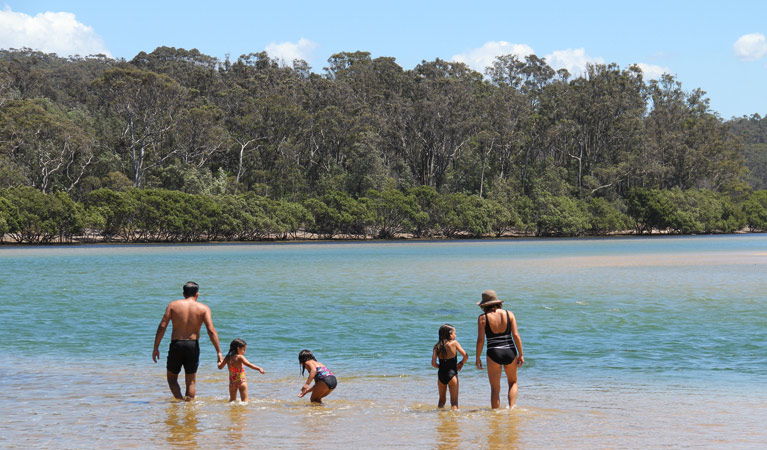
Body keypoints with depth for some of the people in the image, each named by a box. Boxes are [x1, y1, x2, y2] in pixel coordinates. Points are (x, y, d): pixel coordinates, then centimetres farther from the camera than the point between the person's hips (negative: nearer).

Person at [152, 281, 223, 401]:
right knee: (191, 382, 14)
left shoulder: (173, 305, 3)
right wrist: (218, 352, -7)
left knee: (172, 378, 13)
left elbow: (162, 326, -4)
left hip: (176, 345, 0)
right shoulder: (204, 308, 1)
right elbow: (211, 331, -8)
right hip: (193, 345, 0)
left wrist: (156, 347, 0)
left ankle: (180, 399, -12)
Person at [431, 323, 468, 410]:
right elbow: (465, 356, -8)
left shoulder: (436, 347, 1)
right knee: (454, 400, 3)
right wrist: (461, 363, 11)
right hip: (452, 374, -3)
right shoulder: (454, 343, -6)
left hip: (441, 374, 3)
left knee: (441, 399, 20)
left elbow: (433, 363, -6)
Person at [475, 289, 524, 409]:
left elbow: (480, 340, -7)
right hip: (510, 352, 2)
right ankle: (511, 407, 4)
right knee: (513, 382, 23)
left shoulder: (483, 318, -4)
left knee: (495, 388, 9)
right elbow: (516, 335, -3)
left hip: (494, 354, -2)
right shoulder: (509, 314, 2)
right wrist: (520, 355, 3)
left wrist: (478, 358, 3)